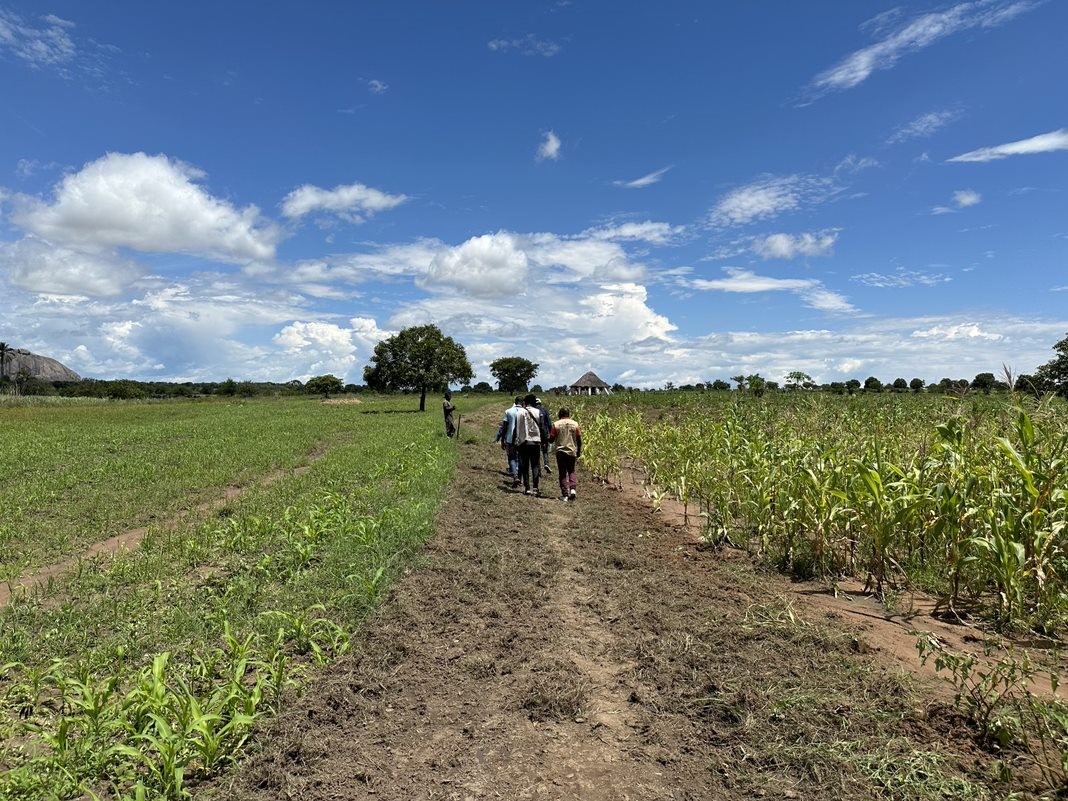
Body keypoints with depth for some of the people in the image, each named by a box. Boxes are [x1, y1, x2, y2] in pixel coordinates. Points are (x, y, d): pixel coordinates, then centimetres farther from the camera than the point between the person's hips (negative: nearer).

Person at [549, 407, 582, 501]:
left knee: (562, 473, 6)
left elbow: (551, 439, -4)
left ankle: (565, 495, 3)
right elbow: (579, 440, 1)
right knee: (572, 471, 17)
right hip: (572, 451, 1)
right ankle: (573, 489, -5)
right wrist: (579, 452, 12)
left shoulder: (556, 425, -6)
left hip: (560, 451, -1)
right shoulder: (575, 424, -1)